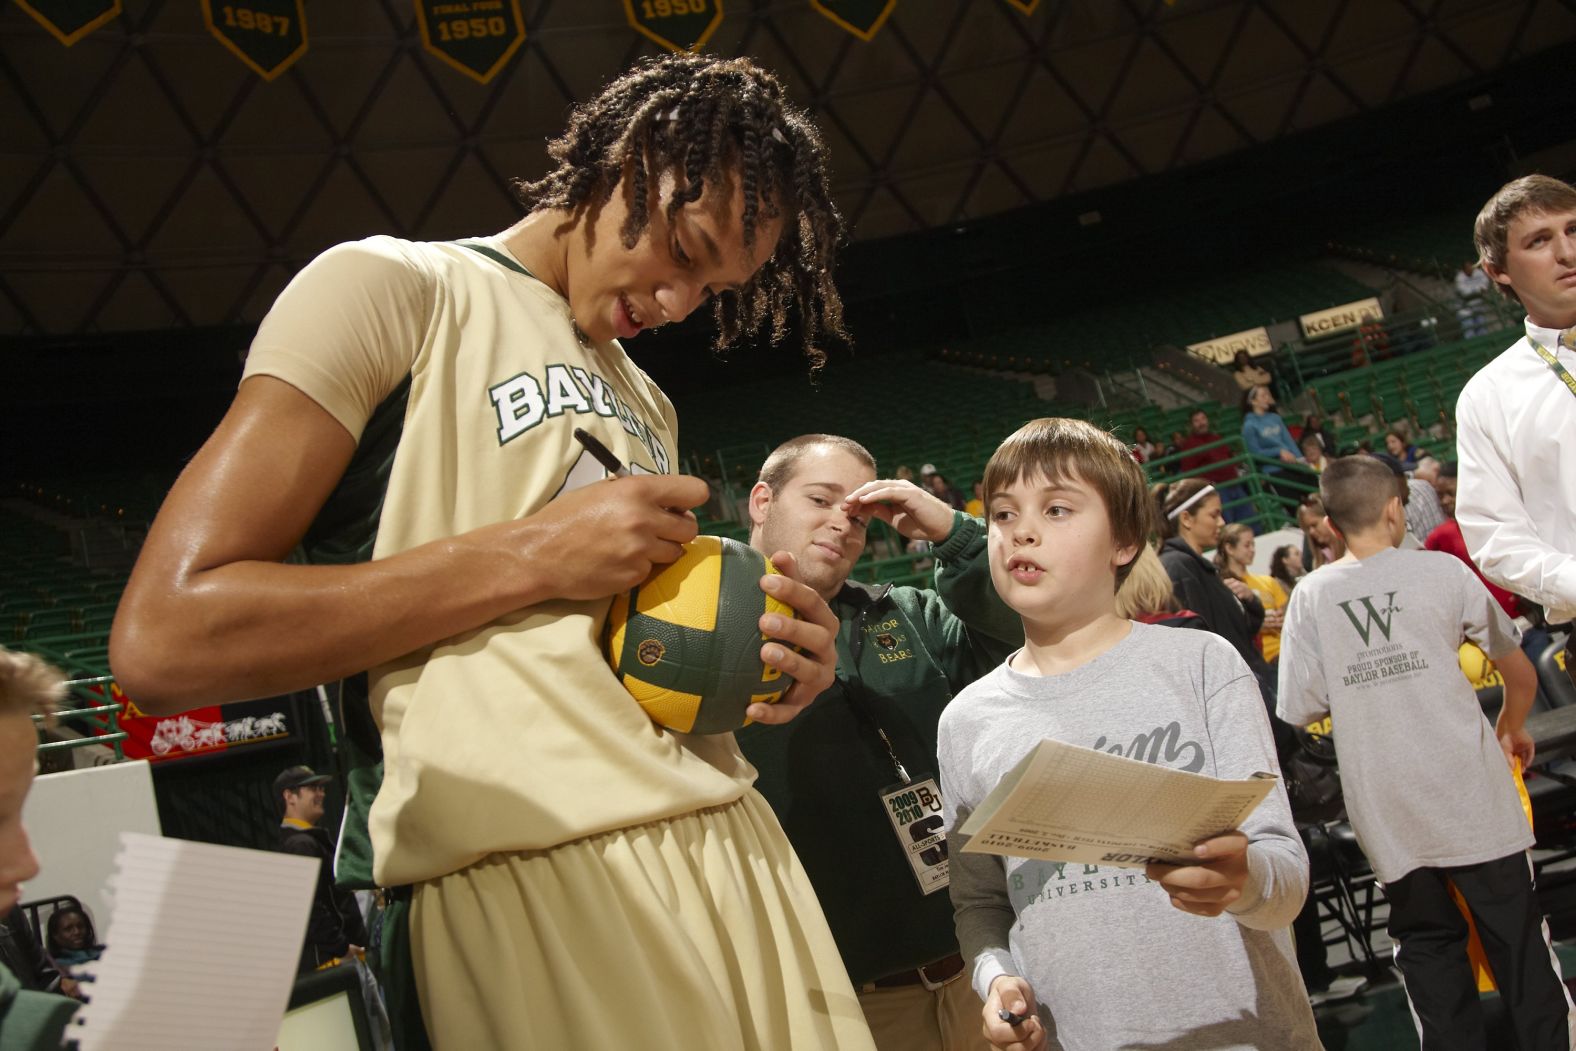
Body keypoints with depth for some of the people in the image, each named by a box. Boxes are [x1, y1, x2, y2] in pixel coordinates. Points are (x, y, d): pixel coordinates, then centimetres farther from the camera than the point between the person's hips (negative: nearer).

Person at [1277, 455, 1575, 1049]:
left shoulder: (1311, 595, -2)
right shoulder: (1441, 571, -2)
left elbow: (1301, 710, -3)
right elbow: (1521, 674, 7)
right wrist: (1511, 729, 27)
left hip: (1386, 812, 1)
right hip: (1469, 793, -1)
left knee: (1426, 944, 14)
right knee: (1516, 934, 12)